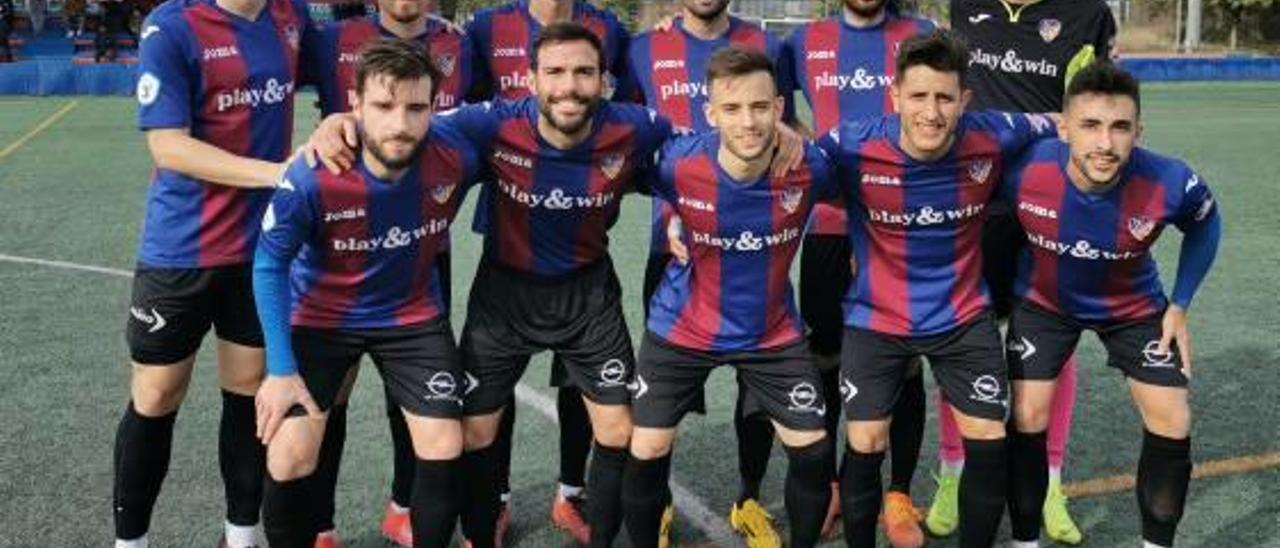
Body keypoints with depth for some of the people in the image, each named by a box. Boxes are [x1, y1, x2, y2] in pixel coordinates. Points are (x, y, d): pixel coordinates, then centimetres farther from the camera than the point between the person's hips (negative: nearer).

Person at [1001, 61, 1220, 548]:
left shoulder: (1170, 183, -32)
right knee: (1028, 419, -6)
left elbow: (1204, 225, -6)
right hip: (1044, 302, -1)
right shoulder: (1022, 169, -35)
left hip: (1134, 307, 1)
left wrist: (1180, 306, -6)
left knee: (1173, 424, -2)